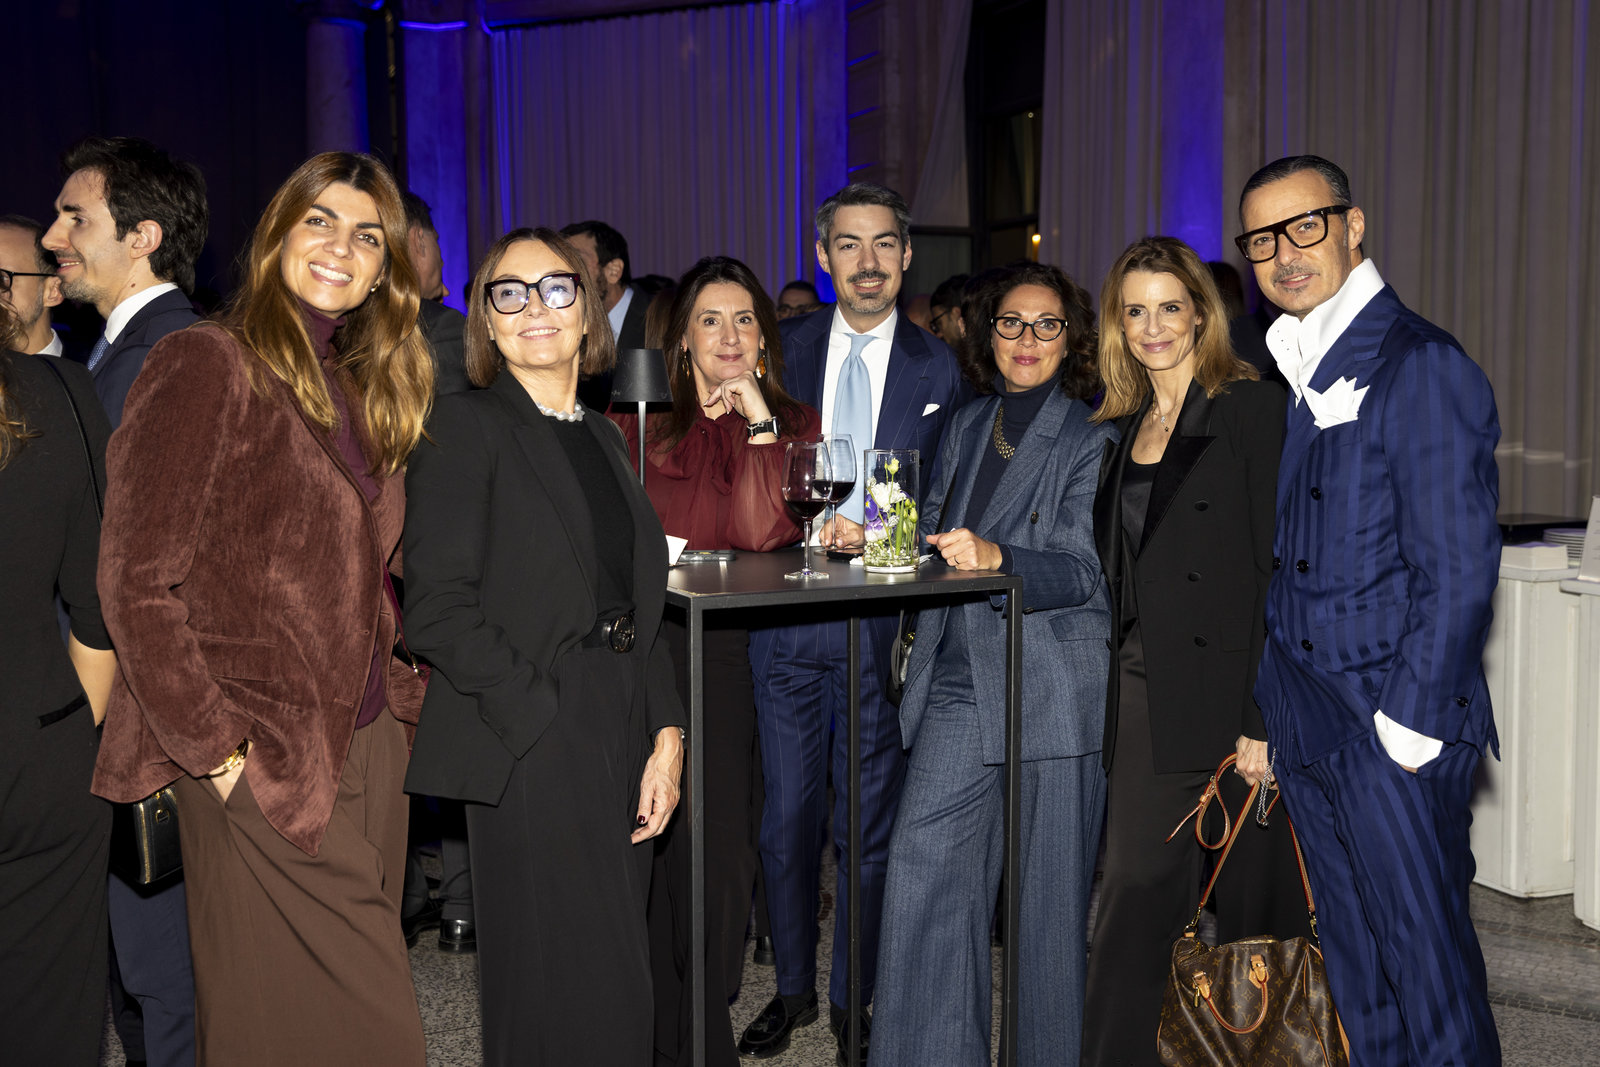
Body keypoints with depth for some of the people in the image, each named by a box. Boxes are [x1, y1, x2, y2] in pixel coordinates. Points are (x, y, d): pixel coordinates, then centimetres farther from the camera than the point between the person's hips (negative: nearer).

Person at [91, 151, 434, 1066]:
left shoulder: (365, 390, 15)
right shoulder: (208, 363, -8)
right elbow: (138, 583, -12)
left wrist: (400, 694, 5)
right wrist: (217, 749, -14)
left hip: (373, 741, 7)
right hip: (266, 766, -7)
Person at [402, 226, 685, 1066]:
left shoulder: (603, 438, 18)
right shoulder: (466, 426, -3)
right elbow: (438, 607, -12)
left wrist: (667, 732, 6)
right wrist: (545, 724, -16)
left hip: (625, 745, 7)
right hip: (532, 753, -7)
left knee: (620, 991, 11)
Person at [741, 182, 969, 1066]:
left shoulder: (939, 369, 4)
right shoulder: (783, 350, 8)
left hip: (884, 624, -1)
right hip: (787, 619, 1)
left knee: (868, 823, 6)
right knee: (787, 817, 9)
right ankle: (792, 988, 27)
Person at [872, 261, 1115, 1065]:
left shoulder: (1090, 441, -3)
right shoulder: (967, 427, 14)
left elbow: (1081, 571, -13)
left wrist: (996, 559, -29)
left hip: (1053, 688, -5)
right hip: (960, 678, 5)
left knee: (1049, 887, 4)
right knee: (922, 863, -2)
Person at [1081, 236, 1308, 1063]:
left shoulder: (1251, 408, -5)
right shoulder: (1124, 427, 15)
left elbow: (1282, 569, -11)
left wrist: (1266, 716, -16)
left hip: (1232, 686, -5)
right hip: (1146, 692, 5)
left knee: (1253, 905, 6)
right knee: (1135, 892, 3)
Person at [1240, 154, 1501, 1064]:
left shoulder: (1424, 367, -11)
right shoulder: (1288, 371, 12)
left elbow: (1461, 568, -14)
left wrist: (1408, 724, -16)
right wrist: (1267, 714, 10)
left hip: (1395, 726, -7)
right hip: (1307, 724, 7)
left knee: (1427, 961, 3)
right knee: (1355, 966, 16)